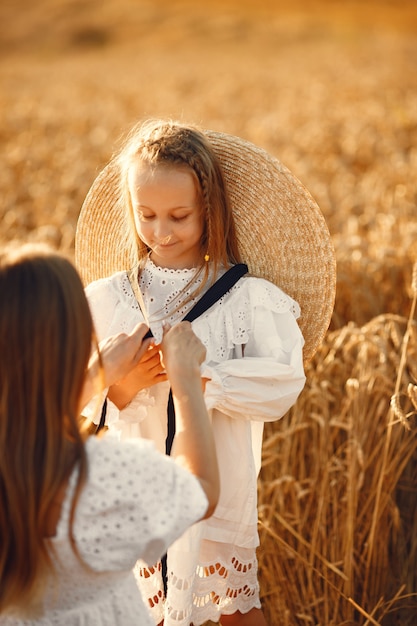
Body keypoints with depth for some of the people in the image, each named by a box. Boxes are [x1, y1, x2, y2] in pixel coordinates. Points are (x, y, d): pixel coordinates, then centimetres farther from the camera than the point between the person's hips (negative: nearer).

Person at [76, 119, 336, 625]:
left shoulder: (247, 297, -9)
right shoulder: (105, 299, -3)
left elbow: (283, 383, -19)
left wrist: (200, 375, -26)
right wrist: (121, 386, -23)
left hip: (220, 485, -1)